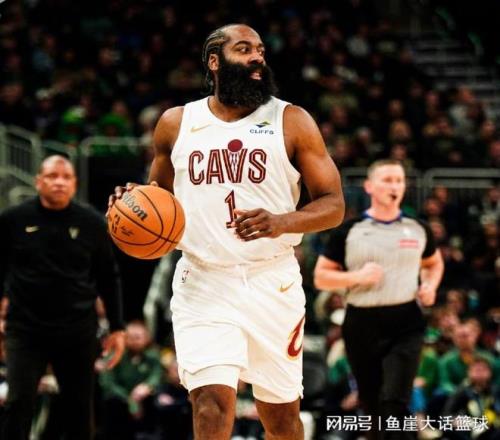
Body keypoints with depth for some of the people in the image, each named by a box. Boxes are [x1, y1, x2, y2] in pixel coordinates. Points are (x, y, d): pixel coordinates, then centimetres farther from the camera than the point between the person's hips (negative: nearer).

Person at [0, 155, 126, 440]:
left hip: (78, 333, 1)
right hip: (25, 330, -1)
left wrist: (118, 328, 6)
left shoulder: (92, 223, 2)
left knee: (80, 412, 6)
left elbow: (109, 279, 9)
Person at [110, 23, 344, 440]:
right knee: (212, 403, -17)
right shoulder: (176, 123, 7)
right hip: (202, 283, 0)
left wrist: (282, 223, -21)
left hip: (273, 282, 0)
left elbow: (333, 205, -1)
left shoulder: (292, 121, 1)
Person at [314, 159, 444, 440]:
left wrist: (431, 286, 4)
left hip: (406, 324, 0)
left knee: (395, 402, -16)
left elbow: (434, 263, 26)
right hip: (363, 325, 0)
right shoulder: (349, 232, 1)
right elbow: (321, 277, 3)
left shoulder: (418, 229, 7)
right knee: (372, 404, 9)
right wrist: (357, 277, -13)